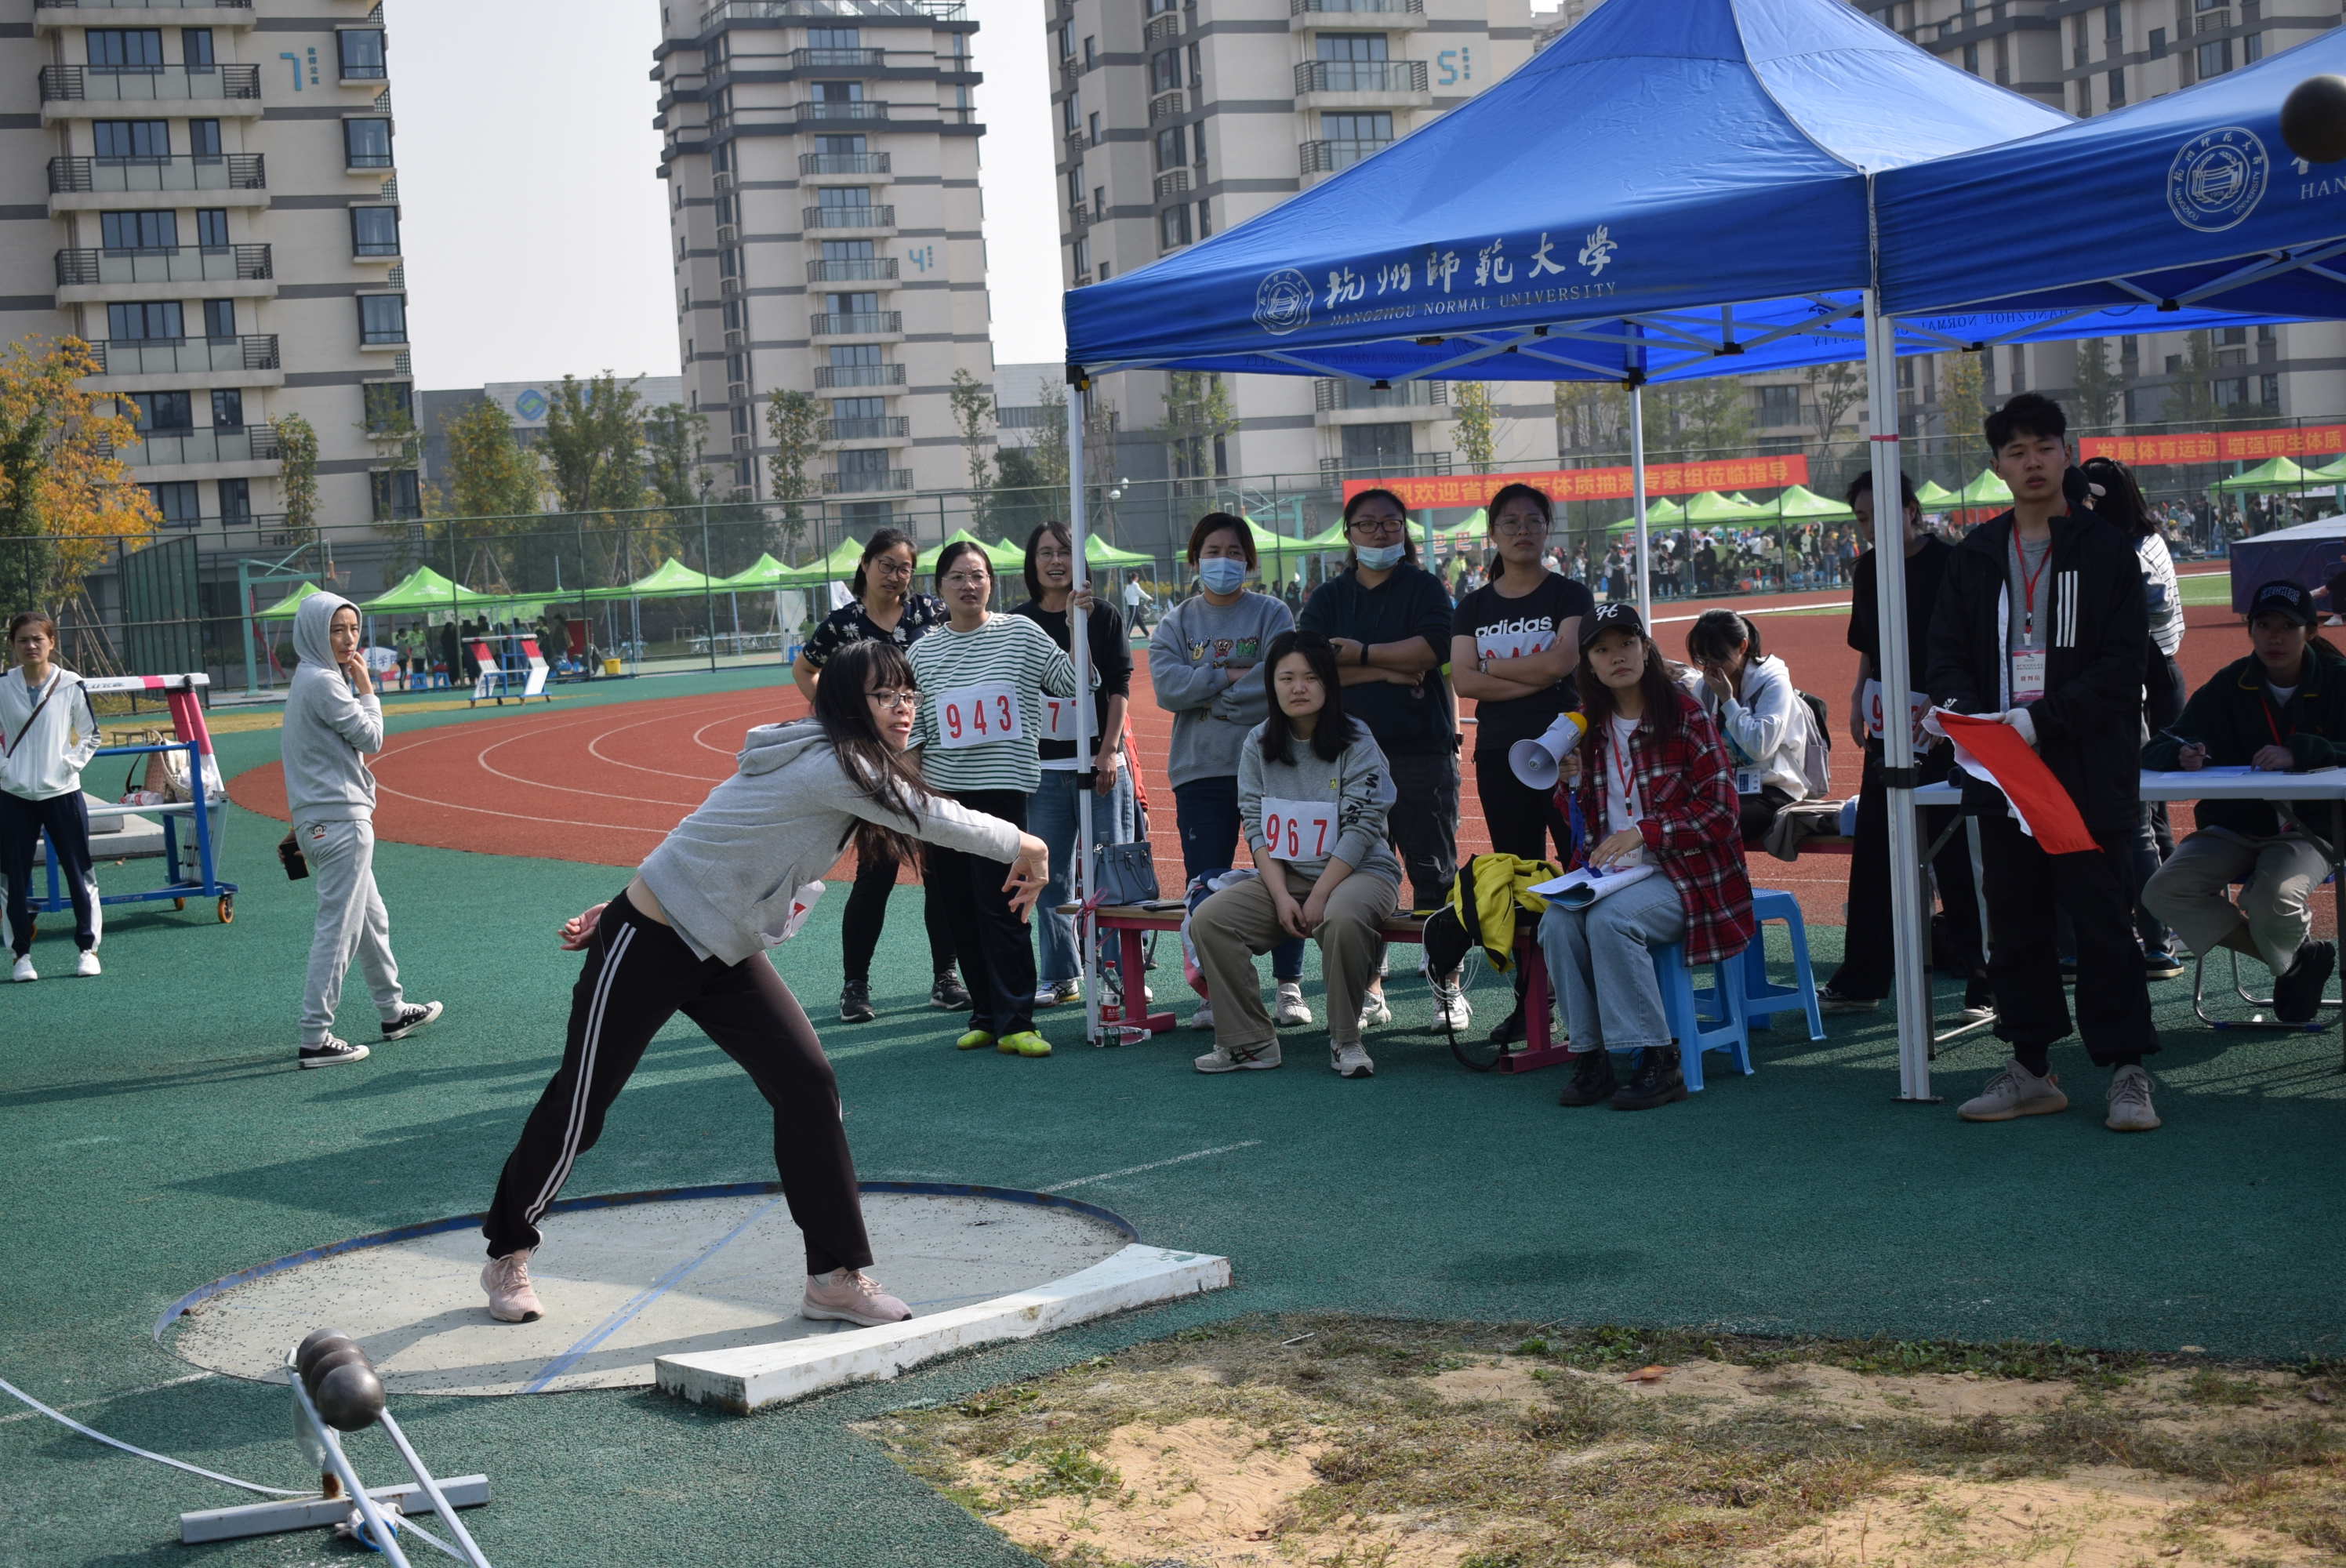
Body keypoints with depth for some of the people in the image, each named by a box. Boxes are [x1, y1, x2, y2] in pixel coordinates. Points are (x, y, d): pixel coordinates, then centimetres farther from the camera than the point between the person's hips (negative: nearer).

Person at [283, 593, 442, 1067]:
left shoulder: (313, 680, 15)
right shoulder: (322, 682, -15)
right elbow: (370, 738, -11)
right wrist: (367, 689, -3)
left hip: (319, 821, 11)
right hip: (339, 819, -11)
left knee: (371, 920, 21)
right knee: (338, 927, -9)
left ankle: (393, 1011, 34)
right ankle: (316, 1038, -8)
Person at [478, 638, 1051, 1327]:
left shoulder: (840, 768, 6)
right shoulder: (832, 764, -25)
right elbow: (934, 817, -22)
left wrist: (619, 909, 14)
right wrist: (1022, 844, -7)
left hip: (726, 955, 9)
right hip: (647, 948, -9)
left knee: (809, 1088, -5)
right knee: (578, 1107, 6)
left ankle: (837, 1276, 1)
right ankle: (507, 1255, 29)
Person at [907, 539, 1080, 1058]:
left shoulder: (1020, 633, 3)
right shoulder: (923, 651, 8)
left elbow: (1073, 683, 2)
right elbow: (911, 730, 7)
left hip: (1003, 788, -3)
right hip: (944, 792, 3)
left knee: (1000, 906, -8)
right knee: (963, 909, 7)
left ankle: (1014, 1023, -5)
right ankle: (985, 1016, 16)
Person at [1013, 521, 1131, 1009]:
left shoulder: (1104, 616, 5)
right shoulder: (1019, 622, 7)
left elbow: (1119, 686, 1)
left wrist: (1108, 751, -8)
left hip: (1101, 762, -1)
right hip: (1043, 766, 1)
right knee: (1052, 879, 4)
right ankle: (1061, 976, 13)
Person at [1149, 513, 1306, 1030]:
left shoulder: (1271, 614, 4)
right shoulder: (1176, 623, 11)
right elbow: (1166, 686, -5)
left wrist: (1206, 692, -9)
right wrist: (1230, 676, -11)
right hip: (1200, 773, 2)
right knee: (1206, 885, 2)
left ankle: (1289, 987, 10)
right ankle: (1216, 993, 10)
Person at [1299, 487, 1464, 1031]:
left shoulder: (1424, 587, 7)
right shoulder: (1329, 597, 13)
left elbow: (1434, 646, -11)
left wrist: (1362, 654, -9)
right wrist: (1388, 673, -10)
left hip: (1421, 747, -2)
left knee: (1434, 868, -1)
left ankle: (1448, 987, 5)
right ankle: (1368, 991, 11)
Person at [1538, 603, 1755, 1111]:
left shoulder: (1684, 714, -6)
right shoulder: (1589, 726, 10)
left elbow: (1719, 809, -10)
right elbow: (1582, 822, 18)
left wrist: (1643, 833, -19)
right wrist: (1568, 781, -4)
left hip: (1683, 874, -5)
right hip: (1610, 872, 5)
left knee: (1609, 919, -32)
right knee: (1557, 922, -25)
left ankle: (1659, 1063, -23)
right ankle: (1589, 1057, -17)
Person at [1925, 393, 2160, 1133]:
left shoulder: (2106, 549, 0)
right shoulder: (1974, 556, 12)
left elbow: (2122, 661, -6)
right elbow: (1947, 653, 11)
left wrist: (2043, 719, -17)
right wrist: (1970, 715, -10)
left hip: (2089, 772, -4)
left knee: (2102, 924, -2)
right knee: (2014, 926, 8)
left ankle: (2127, 1071, 6)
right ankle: (2031, 1069, 18)